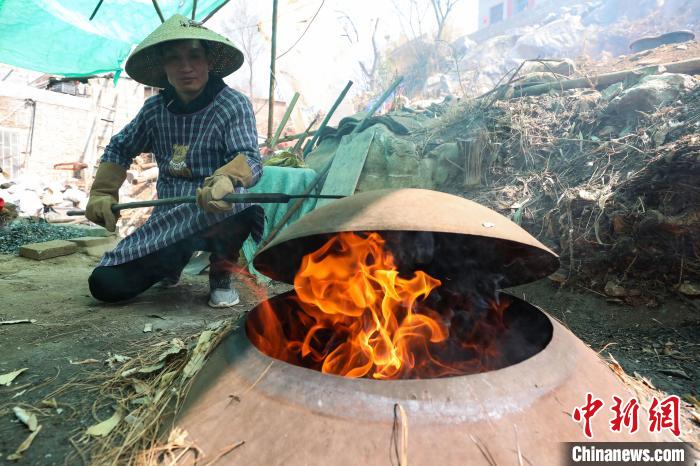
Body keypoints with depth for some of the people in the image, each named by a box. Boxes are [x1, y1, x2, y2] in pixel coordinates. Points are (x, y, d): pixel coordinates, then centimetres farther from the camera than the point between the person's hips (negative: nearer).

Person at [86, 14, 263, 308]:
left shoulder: (233, 104, -9)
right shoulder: (155, 109, 4)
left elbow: (250, 158, -24)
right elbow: (119, 149, 20)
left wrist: (224, 181, -45)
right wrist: (102, 194, 10)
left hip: (217, 216, -4)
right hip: (167, 221, 4)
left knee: (240, 206, -40)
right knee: (105, 284, -7)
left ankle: (221, 274, -7)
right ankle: (175, 260, 24)